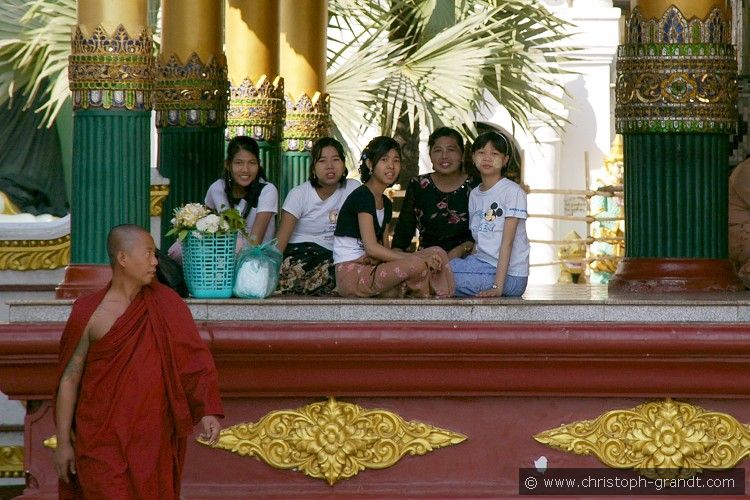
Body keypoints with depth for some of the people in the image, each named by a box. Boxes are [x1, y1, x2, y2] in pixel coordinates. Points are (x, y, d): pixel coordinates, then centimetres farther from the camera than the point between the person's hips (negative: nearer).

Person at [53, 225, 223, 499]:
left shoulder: (165, 304, 1)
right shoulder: (89, 313, -4)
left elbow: (195, 360, -3)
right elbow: (70, 378, 0)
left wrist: (209, 411, -17)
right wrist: (63, 443, 0)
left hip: (154, 441, 3)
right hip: (102, 442, -3)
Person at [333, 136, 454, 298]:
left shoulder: (385, 203, 18)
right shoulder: (362, 196, -11)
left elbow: (381, 248, 13)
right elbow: (371, 248, -19)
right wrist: (413, 259, -18)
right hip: (350, 273, -9)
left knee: (437, 254, -4)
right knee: (417, 266, -30)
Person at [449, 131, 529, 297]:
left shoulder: (512, 192, -9)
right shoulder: (474, 194, 13)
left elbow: (507, 241, -16)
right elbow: (478, 241, 14)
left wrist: (497, 286, -22)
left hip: (509, 275, -7)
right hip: (482, 265, 7)